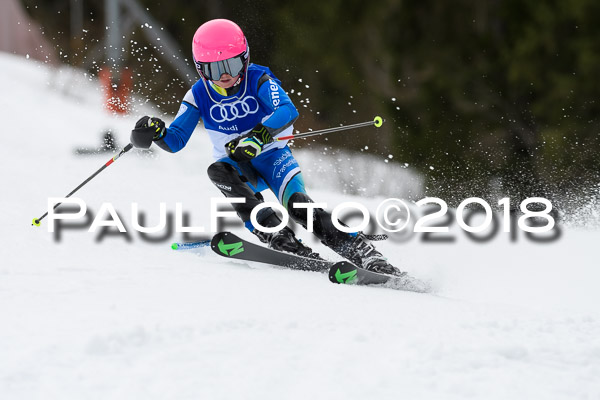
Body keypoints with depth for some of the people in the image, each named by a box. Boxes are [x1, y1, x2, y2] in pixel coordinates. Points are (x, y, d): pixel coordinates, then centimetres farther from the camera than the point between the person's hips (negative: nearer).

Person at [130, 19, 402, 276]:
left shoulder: (259, 80, -13)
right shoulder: (199, 96, -5)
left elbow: (287, 110, -30)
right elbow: (175, 140, -5)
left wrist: (258, 136, -46)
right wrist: (155, 132, -28)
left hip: (272, 156, -2)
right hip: (237, 165, 3)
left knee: (298, 203, -29)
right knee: (218, 172, -33)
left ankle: (364, 252, -29)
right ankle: (281, 239, -41)